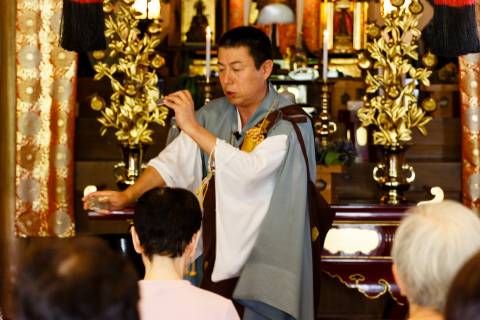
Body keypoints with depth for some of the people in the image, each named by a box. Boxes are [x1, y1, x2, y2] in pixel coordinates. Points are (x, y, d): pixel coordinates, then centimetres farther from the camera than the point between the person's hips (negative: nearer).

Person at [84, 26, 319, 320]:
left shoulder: (289, 122, -12)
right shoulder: (214, 114, 5)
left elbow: (250, 170, -27)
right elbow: (174, 161, -3)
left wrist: (193, 127, -24)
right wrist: (128, 195, -19)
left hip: (264, 266, -5)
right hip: (217, 258, 5)